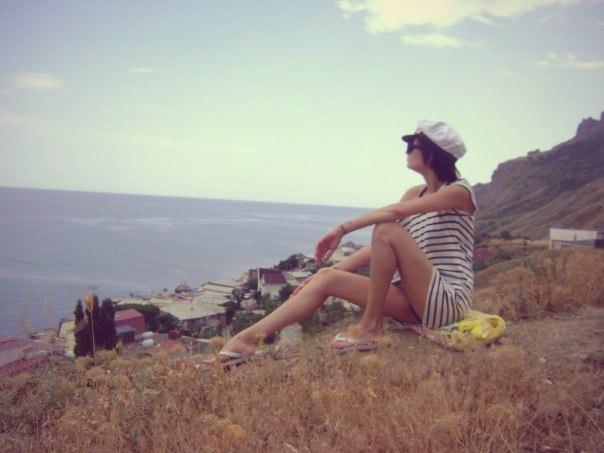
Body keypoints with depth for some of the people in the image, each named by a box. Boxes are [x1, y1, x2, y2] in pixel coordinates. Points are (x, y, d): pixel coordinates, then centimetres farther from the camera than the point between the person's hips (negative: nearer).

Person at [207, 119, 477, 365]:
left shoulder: (459, 191, -7)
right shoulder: (414, 194, 16)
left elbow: (394, 212, -24)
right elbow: (380, 247, 10)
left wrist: (343, 229, -18)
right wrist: (326, 271, 4)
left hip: (447, 301, -7)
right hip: (414, 301, 7)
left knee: (387, 229, -28)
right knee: (327, 278, -9)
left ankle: (370, 326, -17)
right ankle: (250, 337, -15)